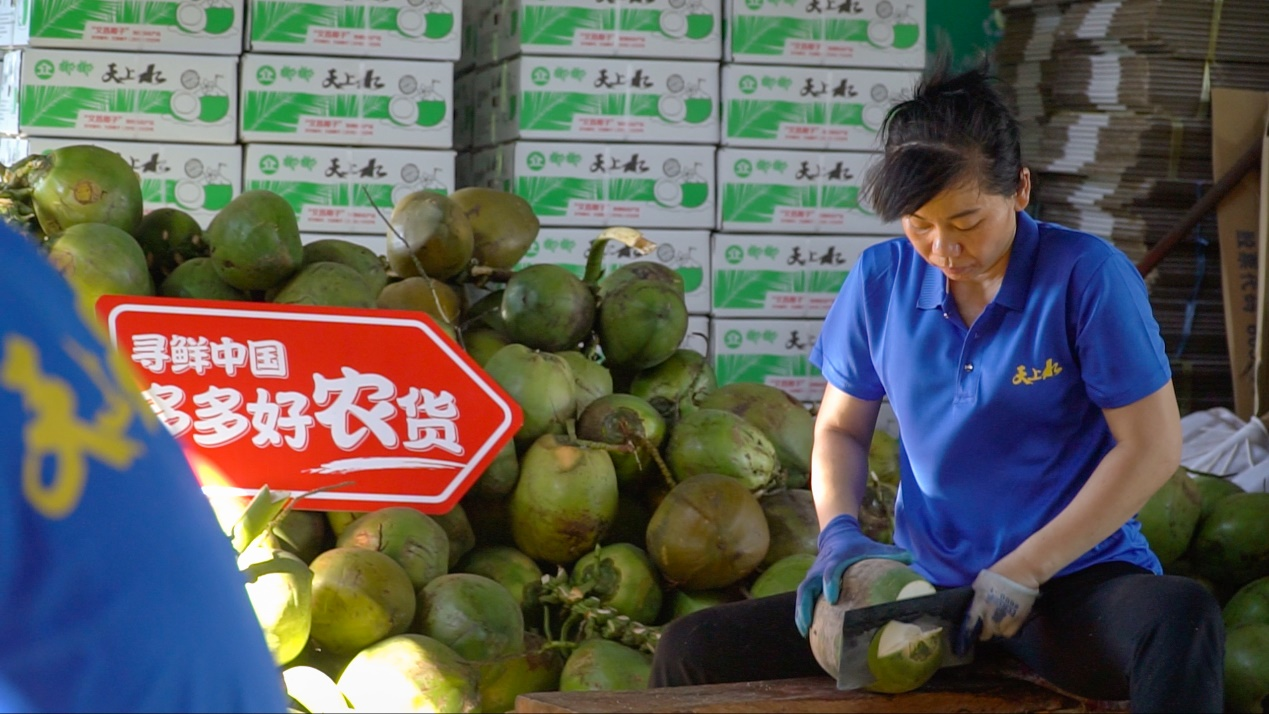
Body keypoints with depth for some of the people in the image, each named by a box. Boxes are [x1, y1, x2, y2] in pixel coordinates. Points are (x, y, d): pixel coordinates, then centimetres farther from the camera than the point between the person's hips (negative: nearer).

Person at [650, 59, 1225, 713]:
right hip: (924, 583, 3)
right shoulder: (882, 280, 2)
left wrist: (1024, 572, -13)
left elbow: (1152, 446, -9)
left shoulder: (1086, 276, -10)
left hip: (1073, 579, -3)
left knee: (1182, 618, -39)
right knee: (690, 652, -13)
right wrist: (838, 530, -9)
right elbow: (840, 429, 13)